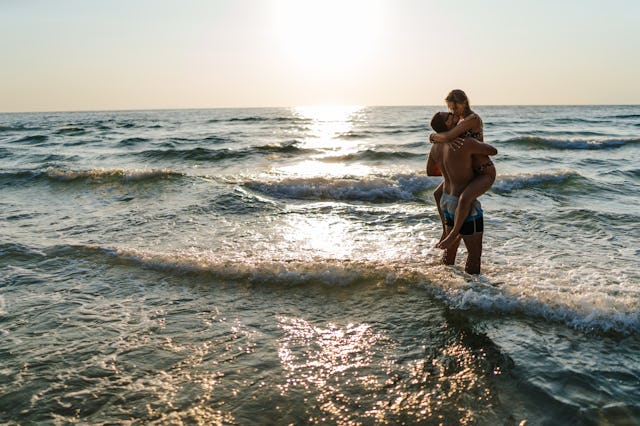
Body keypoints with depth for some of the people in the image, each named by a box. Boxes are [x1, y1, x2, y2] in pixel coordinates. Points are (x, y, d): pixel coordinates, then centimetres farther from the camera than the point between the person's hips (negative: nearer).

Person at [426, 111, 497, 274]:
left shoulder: (436, 146, 1)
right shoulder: (465, 143, -23)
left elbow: (430, 171, 16)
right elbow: (493, 151, -10)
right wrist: (480, 143, 10)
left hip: (447, 200, 8)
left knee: (451, 247, 25)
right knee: (475, 253, 5)